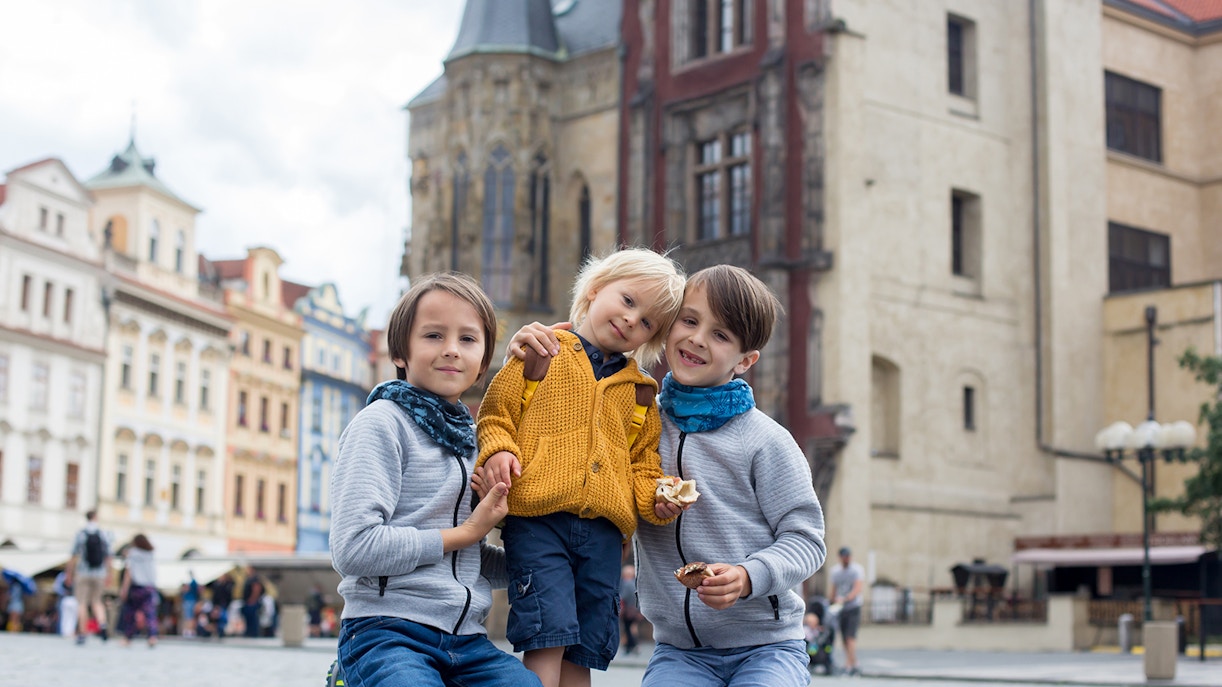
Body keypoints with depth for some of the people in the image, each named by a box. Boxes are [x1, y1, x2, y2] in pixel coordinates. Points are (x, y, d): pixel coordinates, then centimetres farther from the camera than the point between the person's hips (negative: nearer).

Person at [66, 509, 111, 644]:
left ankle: (82, 634, -1)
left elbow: (74, 557, -6)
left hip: (83, 573, -2)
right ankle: (102, 625, -8)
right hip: (99, 574, 2)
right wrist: (108, 576, 10)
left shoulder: (80, 534, -5)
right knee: (97, 602, 16)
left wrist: (69, 574, 1)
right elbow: (107, 557, 3)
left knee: (82, 604, 2)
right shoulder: (103, 535, 1)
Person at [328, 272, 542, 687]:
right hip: (386, 632, -6)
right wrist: (464, 533, -5)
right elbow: (354, 548, -15)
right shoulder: (382, 423, -2)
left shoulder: (472, 437, 18)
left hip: (467, 639, 6)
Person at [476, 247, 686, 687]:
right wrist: (497, 448, -14)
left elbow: (642, 461, 21)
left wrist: (657, 498, 2)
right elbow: (496, 409, 5)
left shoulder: (639, 391, 20)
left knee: (583, 651, 5)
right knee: (548, 638, -16)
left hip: (604, 528, 5)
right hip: (537, 518, -5)